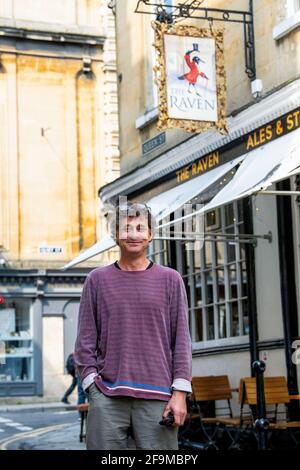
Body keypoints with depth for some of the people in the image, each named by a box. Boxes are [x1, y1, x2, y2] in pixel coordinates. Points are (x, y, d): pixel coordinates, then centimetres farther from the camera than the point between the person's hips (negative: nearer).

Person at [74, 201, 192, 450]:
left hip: (157, 397, 0)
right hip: (107, 399, 0)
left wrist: (180, 392, -1)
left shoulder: (170, 279, 10)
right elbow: (85, 341, 8)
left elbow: (181, 340, 6)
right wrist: (93, 386, -2)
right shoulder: (97, 280, 10)